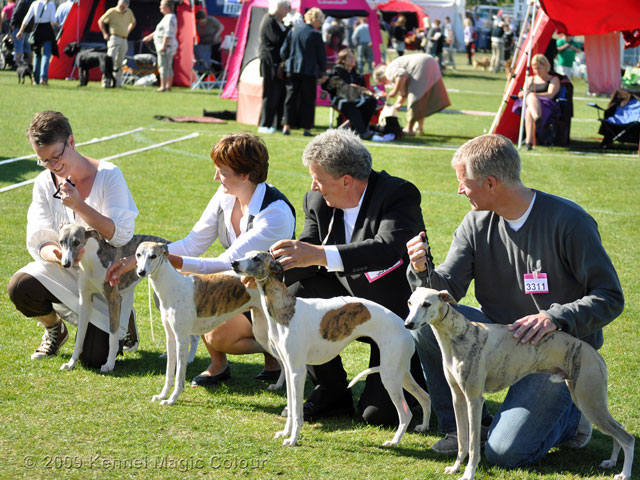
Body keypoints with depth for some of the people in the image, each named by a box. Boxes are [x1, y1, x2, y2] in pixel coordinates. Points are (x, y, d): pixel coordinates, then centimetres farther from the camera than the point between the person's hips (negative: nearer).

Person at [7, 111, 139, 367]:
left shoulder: (108, 175, -14)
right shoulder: (44, 183, -2)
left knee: (93, 358, -17)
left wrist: (79, 205, -31)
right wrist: (53, 253, -31)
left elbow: (121, 235, -21)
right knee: (19, 287, -28)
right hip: (65, 272, 4)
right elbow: (38, 240, -6)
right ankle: (55, 330, 6)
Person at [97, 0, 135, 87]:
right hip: (114, 38, -6)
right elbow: (100, 21, 1)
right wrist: (105, 34, -5)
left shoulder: (129, 12, 9)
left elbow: (133, 22, 29)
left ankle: (118, 82, 15)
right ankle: (105, 81, -17)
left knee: (120, 62, 9)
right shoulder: (112, 11, -6)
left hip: (124, 40, 6)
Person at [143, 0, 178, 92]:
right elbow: (159, 31, 28)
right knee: (168, 67, 11)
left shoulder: (170, 18, -16)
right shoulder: (168, 17, 17)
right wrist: (150, 36, 33)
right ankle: (168, 86, 14)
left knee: (163, 67, -10)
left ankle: (163, 87, -11)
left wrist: (163, 45, -26)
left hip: (166, 46, -11)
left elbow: (168, 34, -24)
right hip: (168, 47, 11)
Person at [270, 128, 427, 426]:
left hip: (401, 315, -6)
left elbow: (387, 249, -40)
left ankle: (415, 373, 19)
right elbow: (305, 258, -4)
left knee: (378, 413, -17)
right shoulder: (318, 201, -3)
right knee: (296, 295, -21)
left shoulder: (400, 194, -22)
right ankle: (331, 393, -2)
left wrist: (320, 254, -50)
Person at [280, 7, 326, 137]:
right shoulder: (316, 34, -9)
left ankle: (287, 126, 6)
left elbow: (283, 51, 7)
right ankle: (306, 128, 3)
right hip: (309, 71, -4)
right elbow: (321, 55, -3)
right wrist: (323, 72, 8)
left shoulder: (293, 30, 4)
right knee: (308, 99, 4)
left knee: (291, 98, 9)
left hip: (292, 69, 4)